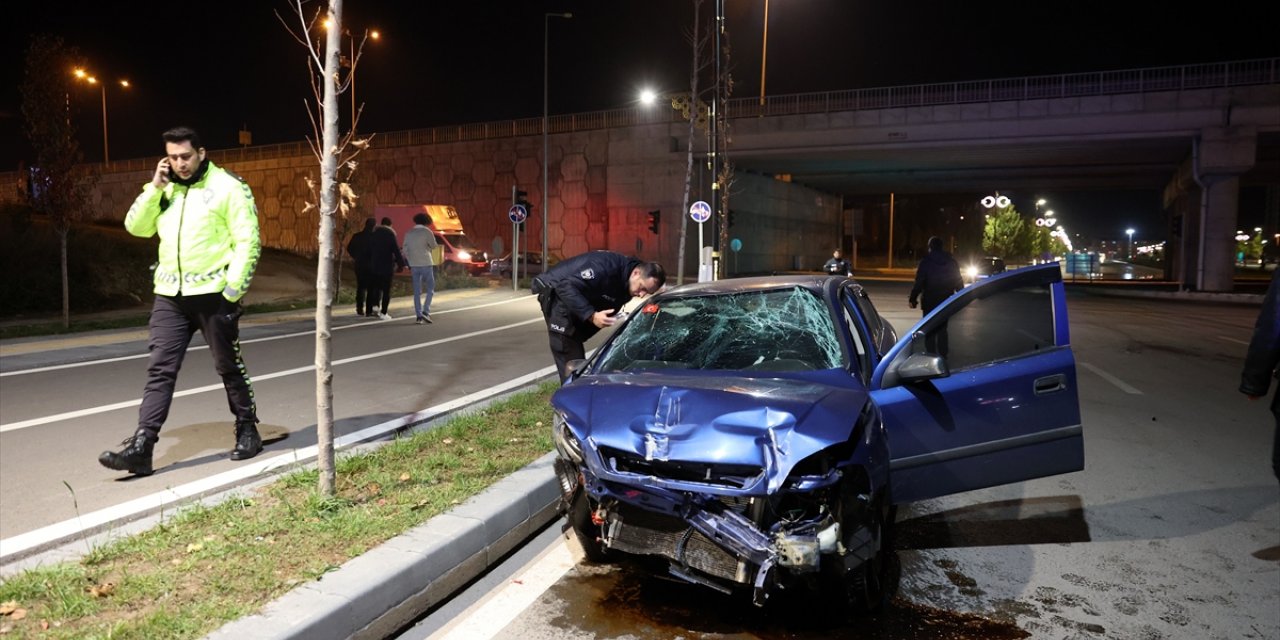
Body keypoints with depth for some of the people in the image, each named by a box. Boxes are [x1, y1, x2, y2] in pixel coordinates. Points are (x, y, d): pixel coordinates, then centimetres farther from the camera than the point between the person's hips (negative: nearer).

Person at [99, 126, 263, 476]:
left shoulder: (228, 186, -6)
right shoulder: (164, 188, 13)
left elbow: (248, 242, -10)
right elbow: (136, 227, 8)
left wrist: (232, 291, -15)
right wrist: (154, 188, -3)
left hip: (213, 294, -5)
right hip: (169, 296, 5)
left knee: (228, 366, 7)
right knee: (160, 370, 1)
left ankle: (247, 431, 23)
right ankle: (140, 448, 0)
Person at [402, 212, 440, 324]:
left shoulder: (408, 233, 11)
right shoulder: (427, 231, -5)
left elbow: (405, 250, 13)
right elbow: (434, 246, -2)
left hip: (414, 265, 5)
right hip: (426, 263, -5)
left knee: (417, 291, 6)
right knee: (430, 288, 5)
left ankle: (419, 315, 4)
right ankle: (425, 311, -9)